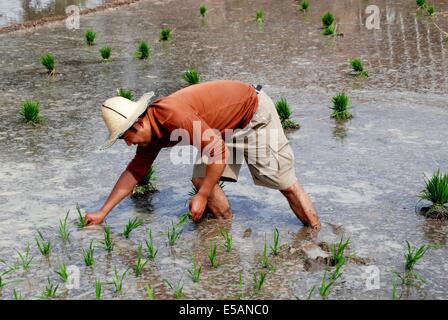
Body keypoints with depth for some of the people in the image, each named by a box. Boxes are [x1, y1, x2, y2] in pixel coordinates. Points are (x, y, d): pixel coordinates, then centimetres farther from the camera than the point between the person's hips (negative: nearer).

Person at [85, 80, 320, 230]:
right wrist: (102, 213, 7)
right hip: (227, 128, 9)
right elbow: (135, 171, 8)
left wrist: (202, 197, -25)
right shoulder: (151, 132, -4)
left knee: (284, 182, -6)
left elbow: (219, 149, -33)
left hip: (254, 112, -9)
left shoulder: (172, 115, -33)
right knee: (201, 179, -3)